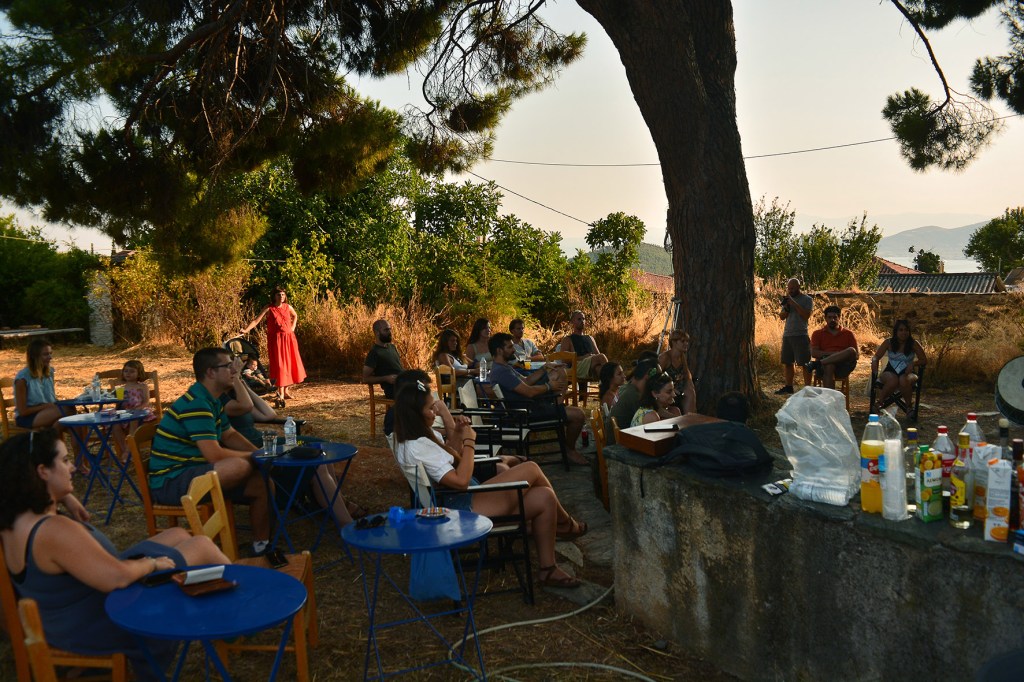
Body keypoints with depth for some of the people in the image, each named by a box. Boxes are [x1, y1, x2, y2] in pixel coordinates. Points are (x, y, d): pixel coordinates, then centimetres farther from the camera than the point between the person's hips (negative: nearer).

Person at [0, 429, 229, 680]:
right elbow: (119, 577, -36)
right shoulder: (54, 529, -35)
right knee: (201, 545, 0)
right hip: (100, 626, -10)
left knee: (178, 535, 16)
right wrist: (151, 563, -18)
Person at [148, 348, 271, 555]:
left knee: (262, 485, 0)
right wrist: (253, 457, -12)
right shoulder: (196, 404, -23)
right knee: (239, 466, -33)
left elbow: (230, 435, 20)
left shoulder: (212, 400, 10)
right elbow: (214, 455, -28)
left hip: (194, 471, 10)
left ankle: (261, 546, 10)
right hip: (169, 482, -10)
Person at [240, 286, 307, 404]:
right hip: (276, 339, -5)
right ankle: (281, 394, -7)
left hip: (289, 338, 5)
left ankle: (286, 390, 23)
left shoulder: (288, 307, 5)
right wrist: (246, 330, -27)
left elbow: (295, 316, 26)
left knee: (290, 363, 9)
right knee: (279, 365, -7)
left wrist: (293, 327, 12)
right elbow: (256, 320, -14)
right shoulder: (269, 309, -7)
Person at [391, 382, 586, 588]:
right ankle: (565, 523, 15)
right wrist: (469, 441, -13)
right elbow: (461, 481, -24)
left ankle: (547, 569, 11)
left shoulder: (422, 437, 9)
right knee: (531, 469, -9)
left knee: (544, 498, 0)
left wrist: (458, 436, 5)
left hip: (466, 501, 10)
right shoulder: (416, 447, -22)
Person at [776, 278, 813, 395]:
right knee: (787, 362, 9)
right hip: (787, 335, 6)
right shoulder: (788, 298, 15)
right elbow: (781, 317, 12)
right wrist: (786, 307, -7)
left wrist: (794, 304, -17)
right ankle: (788, 387, 17)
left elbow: (806, 315, -16)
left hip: (800, 335, -6)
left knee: (804, 363, -6)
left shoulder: (807, 299, -2)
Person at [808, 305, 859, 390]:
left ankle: (817, 363, -34)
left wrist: (845, 356, -10)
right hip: (826, 366, -1)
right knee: (829, 366, -39)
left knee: (851, 351, -30)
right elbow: (814, 353, 1)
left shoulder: (848, 333, 18)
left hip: (843, 368, 1)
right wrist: (833, 353, -11)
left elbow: (856, 354, 13)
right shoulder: (817, 334, 15)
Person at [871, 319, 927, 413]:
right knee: (892, 380, -37)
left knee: (903, 380, -37)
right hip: (890, 372, 0)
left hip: (907, 373, 0)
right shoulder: (889, 342, -2)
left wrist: (913, 363, -19)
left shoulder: (914, 344, -3)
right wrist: (874, 362, -23)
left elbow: (924, 360, 1)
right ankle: (879, 404, -17)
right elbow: (876, 356, 2)